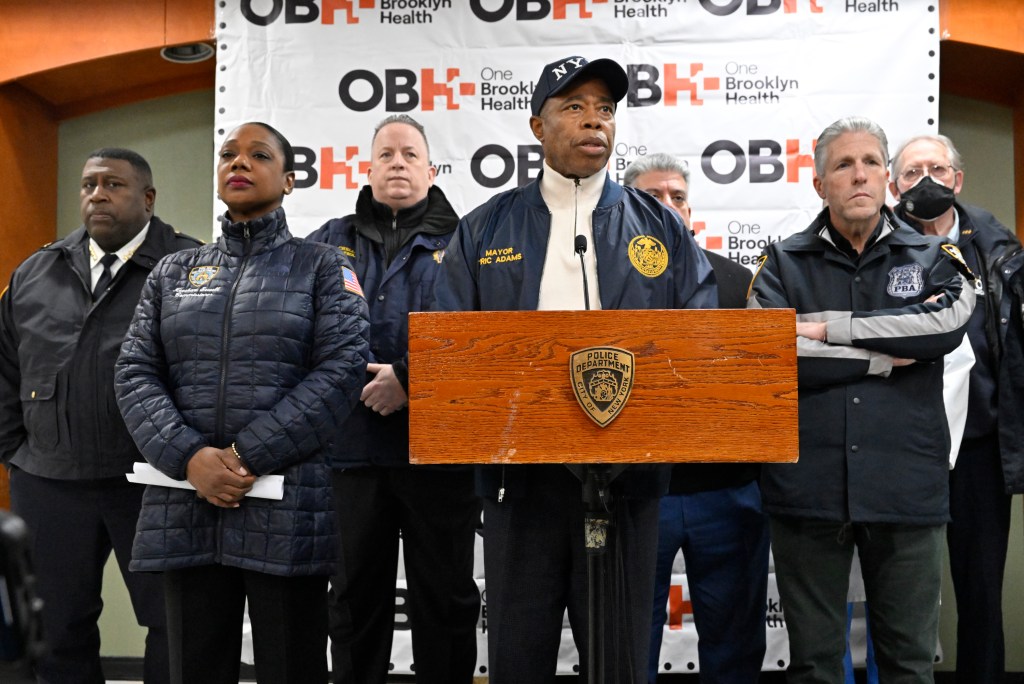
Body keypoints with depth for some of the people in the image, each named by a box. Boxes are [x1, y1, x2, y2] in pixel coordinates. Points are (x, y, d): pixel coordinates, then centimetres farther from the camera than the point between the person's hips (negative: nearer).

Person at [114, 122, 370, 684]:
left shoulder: (322, 268, 5)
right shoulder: (172, 273, 15)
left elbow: (343, 370, -8)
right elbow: (135, 374, 7)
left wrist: (248, 455, -14)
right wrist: (188, 458, -11)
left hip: (285, 510, -3)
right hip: (185, 506, 3)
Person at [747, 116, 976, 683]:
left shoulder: (932, 258, 8)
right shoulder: (783, 264, 5)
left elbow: (950, 320, -14)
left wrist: (831, 328, -14)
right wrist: (885, 355, -9)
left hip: (905, 489, 1)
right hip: (808, 489, 0)